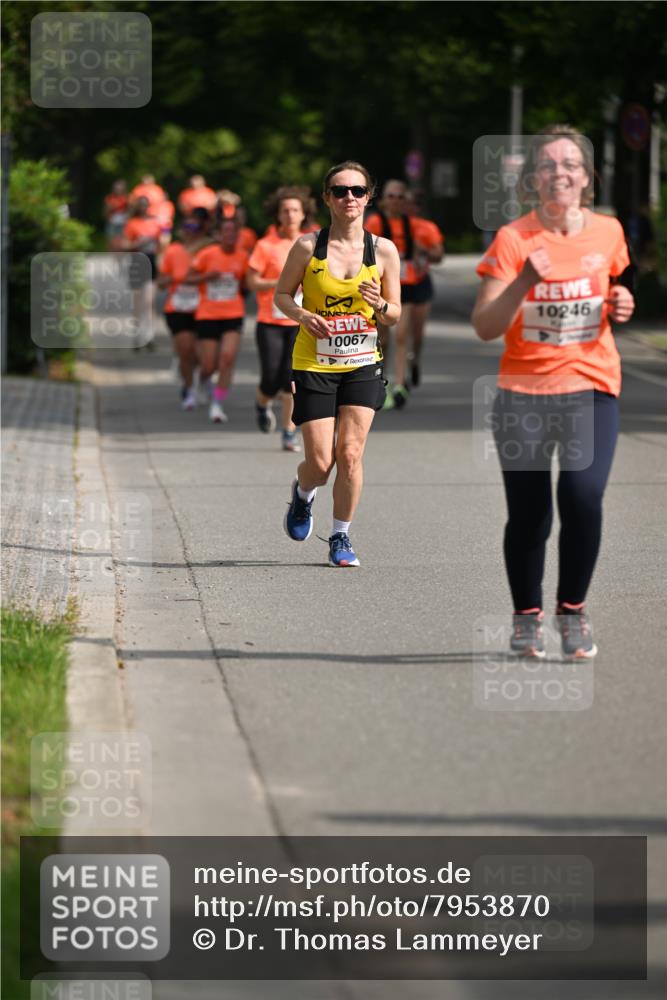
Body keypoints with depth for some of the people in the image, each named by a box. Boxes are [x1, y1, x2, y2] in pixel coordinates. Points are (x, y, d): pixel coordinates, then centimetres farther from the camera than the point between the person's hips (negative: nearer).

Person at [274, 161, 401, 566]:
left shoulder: (384, 250, -1)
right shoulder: (308, 246, -5)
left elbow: (395, 316, 6)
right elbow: (282, 294, 5)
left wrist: (380, 305, -16)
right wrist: (302, 315, -15)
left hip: (362, 365, 1)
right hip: (315, 363, -1)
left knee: (349, 454, -7)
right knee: (320, 461, -4)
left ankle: (341, 537, 11)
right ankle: (303, 494, 32)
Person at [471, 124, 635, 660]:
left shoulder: (608, 232, 2)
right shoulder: (513, 239, -8)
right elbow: (485, 327, -13)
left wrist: (620, 304, -1)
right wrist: (525, 282, -29)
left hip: (591, 388, 1)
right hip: (524, 392, -1)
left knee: (583, 494, -19)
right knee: (528, 515, 1)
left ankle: (573, 610, 4)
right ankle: (527, 617, 25)